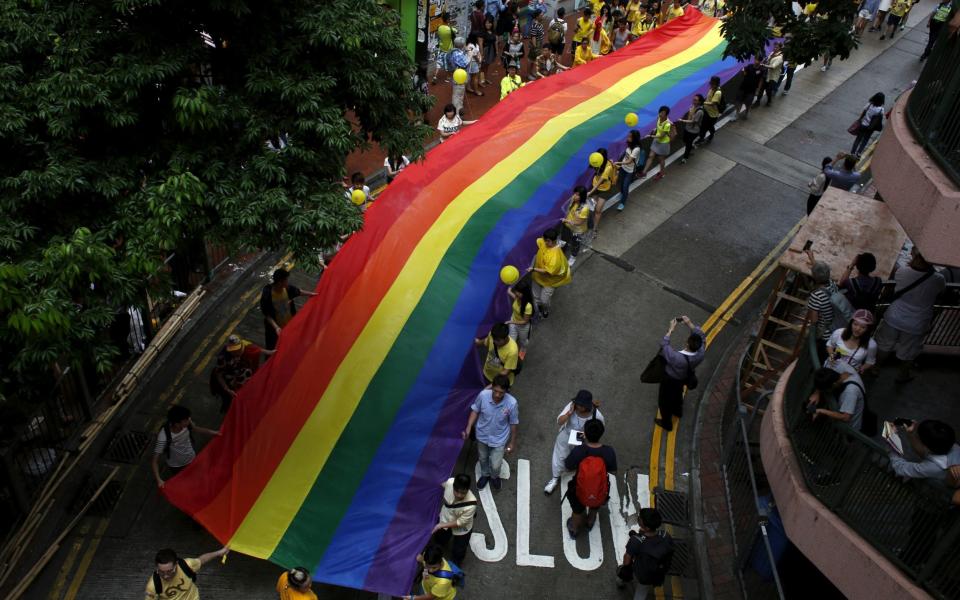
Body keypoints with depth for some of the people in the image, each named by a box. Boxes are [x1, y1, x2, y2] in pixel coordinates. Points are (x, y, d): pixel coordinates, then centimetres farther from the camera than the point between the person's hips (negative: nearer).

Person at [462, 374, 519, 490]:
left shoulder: (512, 403, -31)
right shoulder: (483, 395, -28)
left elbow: (513, 424, -14)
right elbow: (475, 411, -8)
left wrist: (512, 443, -3)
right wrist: (468, 428, -15)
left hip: (499, 439, -2)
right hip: (482, 435, 2)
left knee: (495, 465, 10)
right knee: (482, 459, 26)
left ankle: (494, 476, 48)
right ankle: (485, 475, 60)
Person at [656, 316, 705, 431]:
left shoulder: (676, 357, -47)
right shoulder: (700, 354, -33)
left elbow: (664, 344, -34)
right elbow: (702, 336, -16)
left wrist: (671, 329, -26)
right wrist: (690, 324, -21)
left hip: (670, 380, -5)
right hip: (683, 379, 5)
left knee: (664, 401, 24)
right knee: (678, 394, 37)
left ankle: (667, 423, 47)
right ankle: (678, 411, 65)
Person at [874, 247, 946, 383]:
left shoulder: (902, 271, -22)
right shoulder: (938, 280, -22)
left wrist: (911, 264, 3)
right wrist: (931, 268, 0)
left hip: (894, 319, 0)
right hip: (916, 325, 0)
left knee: (884, 346, 25)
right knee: (908, 352, 24)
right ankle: (903, 375, 46)